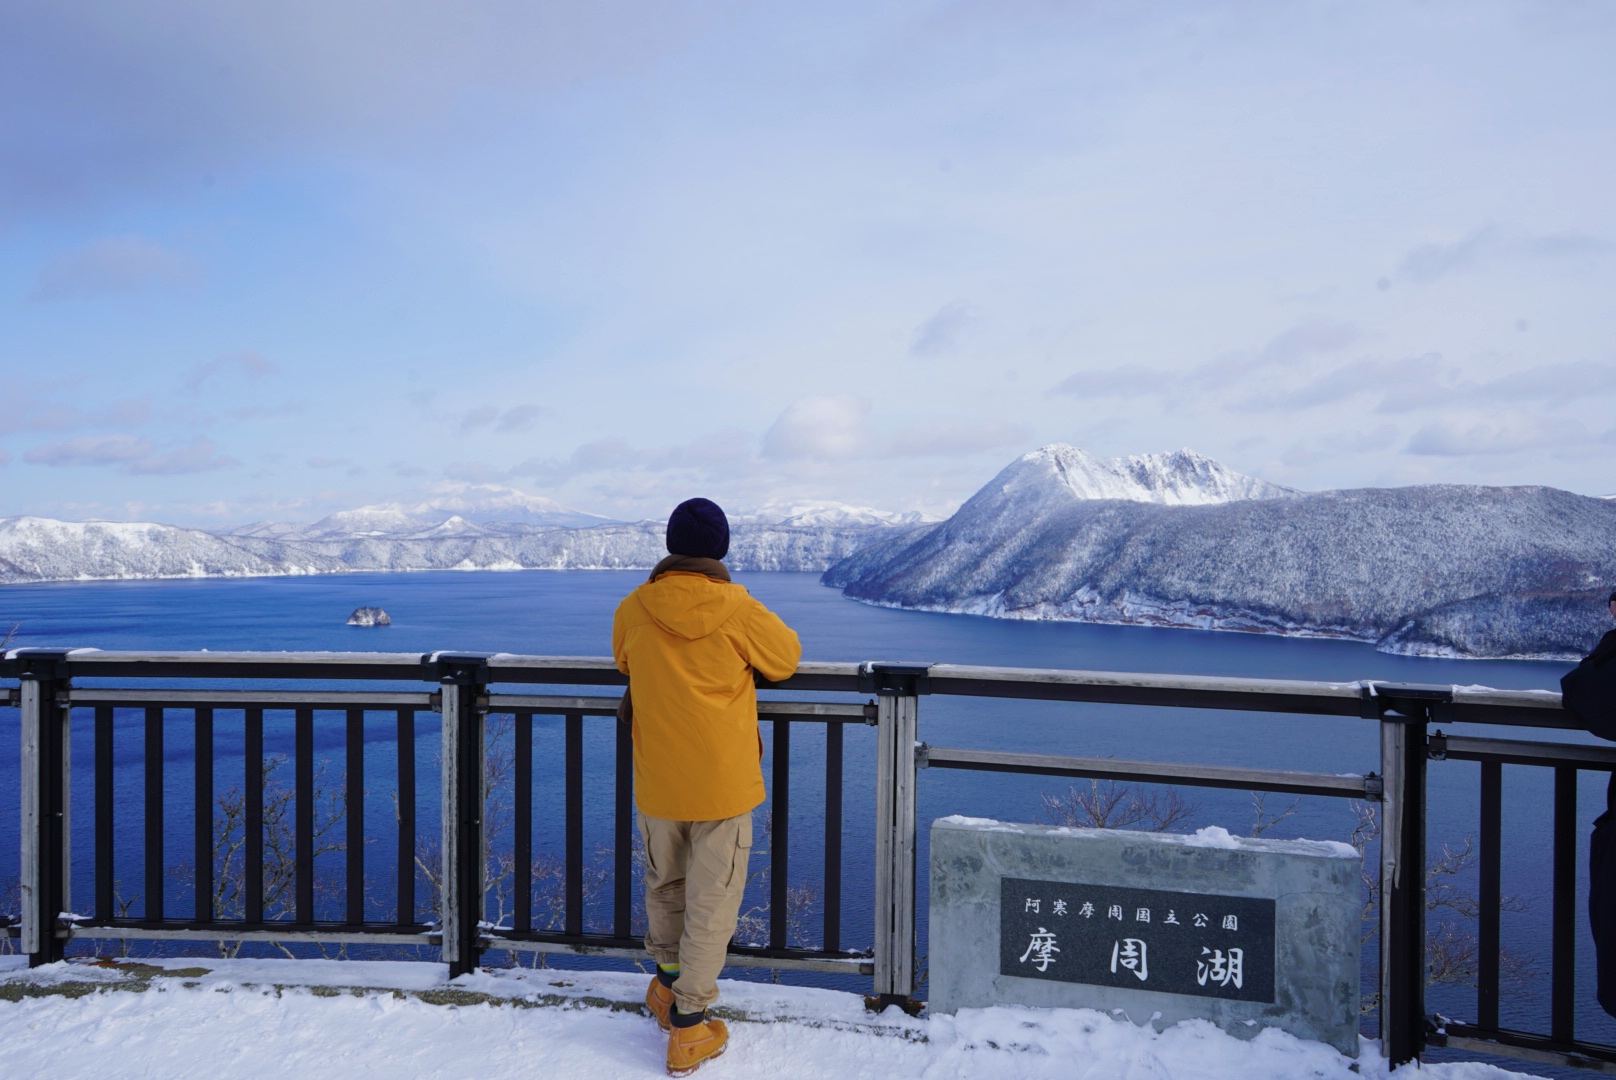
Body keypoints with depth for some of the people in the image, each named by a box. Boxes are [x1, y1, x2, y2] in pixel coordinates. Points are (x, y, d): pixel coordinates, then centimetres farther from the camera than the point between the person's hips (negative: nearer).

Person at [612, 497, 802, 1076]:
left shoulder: (633, 610, -7)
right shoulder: (737, 609, -16)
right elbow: (787, 659, 0)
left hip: (657, 783, 4)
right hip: (723, 783, -3)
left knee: (664, 887, 24)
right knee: (711, 904, 8)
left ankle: (667, 985, 42)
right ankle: (688, 1027, 16)